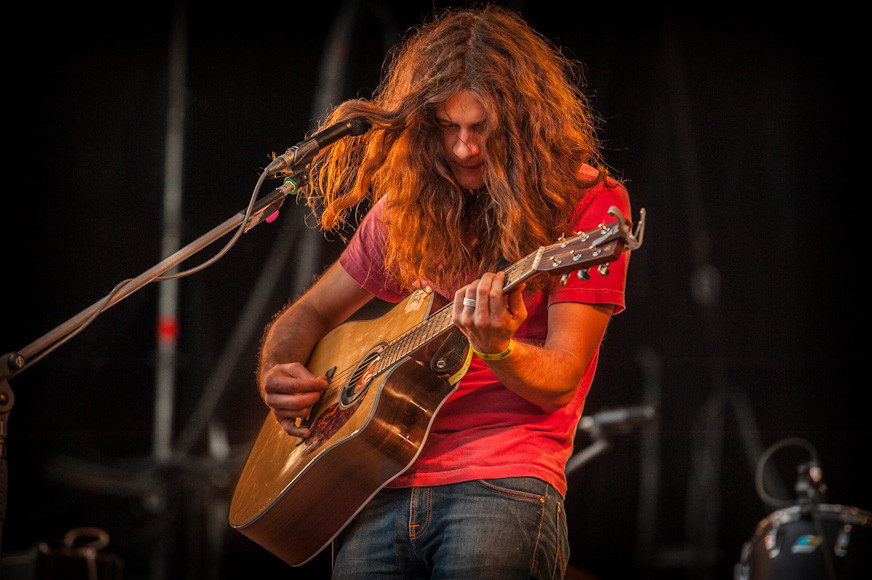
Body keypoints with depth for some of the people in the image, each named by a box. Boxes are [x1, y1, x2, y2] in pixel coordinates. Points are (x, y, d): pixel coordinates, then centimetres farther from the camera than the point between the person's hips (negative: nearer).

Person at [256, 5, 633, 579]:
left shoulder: (587, 204, 1)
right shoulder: (408, 207, 14)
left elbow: (558, 382, -5)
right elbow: (312, 313, 26)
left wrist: (496, 348, -25)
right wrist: (277, 375, 5)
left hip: (502, 484, -4)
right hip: (383, 493, 4)